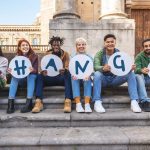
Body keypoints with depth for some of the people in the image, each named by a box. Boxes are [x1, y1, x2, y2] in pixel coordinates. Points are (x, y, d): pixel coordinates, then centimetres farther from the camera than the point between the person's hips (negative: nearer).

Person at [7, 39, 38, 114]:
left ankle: (29, 103, -41)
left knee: (31, 75, -34)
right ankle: (10, 103, -35)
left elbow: (36, 70, -11)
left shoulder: (34, 56, -5)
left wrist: (33, 70, -35)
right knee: (14, 77, -28)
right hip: (21, 79, 2)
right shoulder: (17, 57, 2)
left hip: (31, 77, -2)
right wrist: (11, 71, -24)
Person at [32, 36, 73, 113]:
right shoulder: (47, 54, 8)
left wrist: (64, 70, -33)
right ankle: (38, 102, -35)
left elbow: (67, 67, -7)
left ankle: (68, 101, -42)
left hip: (61, 77, -1)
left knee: (68, 75, -34)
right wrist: (43, 71, -27)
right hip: (50, 77, 2)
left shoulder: (65, 54, 4)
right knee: (40, 76, -26)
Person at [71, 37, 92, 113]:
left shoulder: (89, 57, 8)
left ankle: (87, 104, -41)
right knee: (74, 79, -32)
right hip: (76, 76, 0)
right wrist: (73, 75, -27)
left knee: (88, 79, -32)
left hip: (86, 76, 0)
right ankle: (78, 104, -41)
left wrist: (88, 75, -28)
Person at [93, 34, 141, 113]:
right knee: (97, 74, -34)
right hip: (103, 79, -2)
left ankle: (134, 102, -24)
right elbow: (96, 66, -23)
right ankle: (97, 102, -36)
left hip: (115, 79, 3)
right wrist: (103, 68, -46)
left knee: (131, 74, -19)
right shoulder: (99, 54, -7)